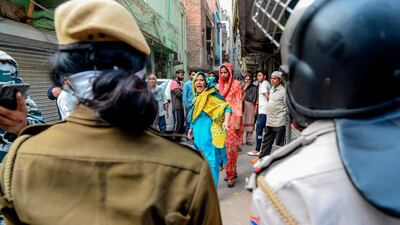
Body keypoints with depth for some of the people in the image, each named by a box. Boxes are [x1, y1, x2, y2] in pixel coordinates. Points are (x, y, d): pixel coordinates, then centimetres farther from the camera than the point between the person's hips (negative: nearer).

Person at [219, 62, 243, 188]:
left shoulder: (236, 84, -2)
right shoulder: (220, 85, 15)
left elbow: (239, 102, -6)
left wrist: (238, 121, -12)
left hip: (233, 117, -6)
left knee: (231, 146, -6)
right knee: (225, 145, 7)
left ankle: (231, 175, 1)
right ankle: (232, 172, 18)